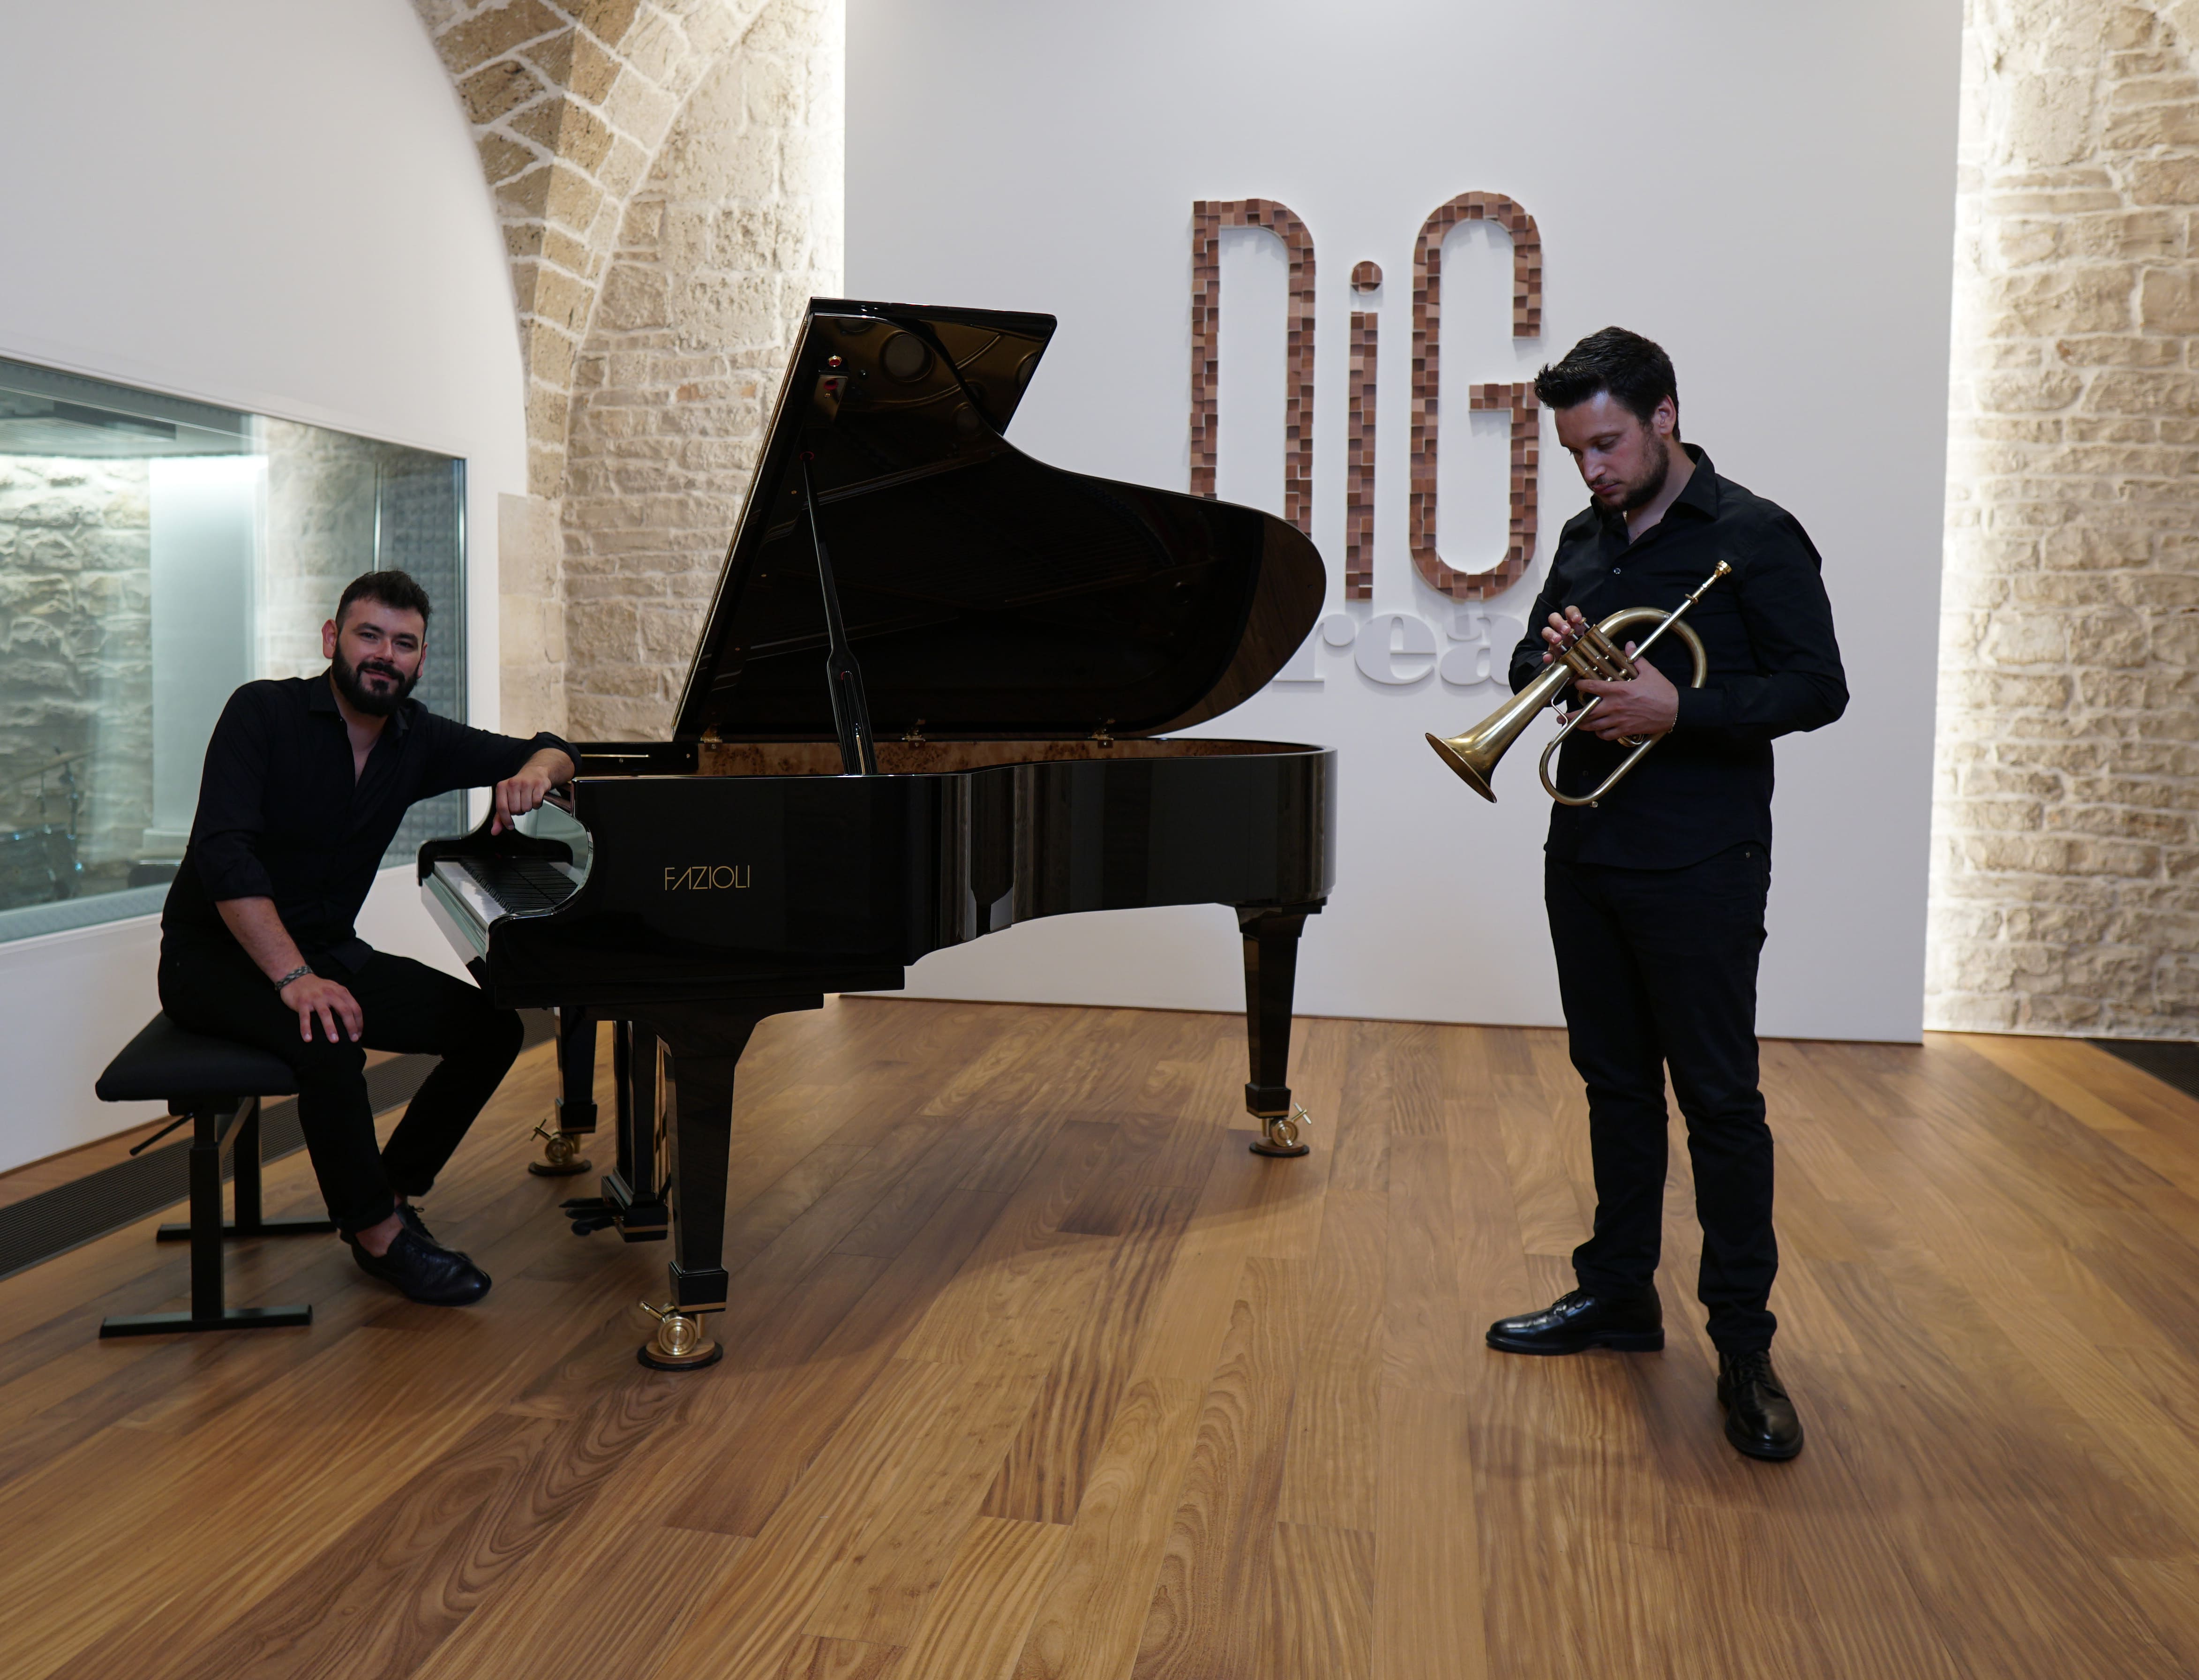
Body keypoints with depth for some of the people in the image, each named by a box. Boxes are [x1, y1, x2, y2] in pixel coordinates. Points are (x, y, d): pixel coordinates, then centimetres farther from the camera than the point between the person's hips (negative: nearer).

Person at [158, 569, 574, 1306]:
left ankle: (391, 1191, 2)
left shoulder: (417, 739, 1)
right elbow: (223, 855, -26)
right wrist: (295, 978, -35)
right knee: (329, 1042, -35)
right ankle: (379, 1233, -16)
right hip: (215, 956, -6)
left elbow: (549, 750, 10)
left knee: (493, 1026, -10)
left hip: (326, 952, 6)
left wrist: (533, 773, -16)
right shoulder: (263, 713, -15)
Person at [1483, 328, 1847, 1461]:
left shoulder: (1754, 538, -6)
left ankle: (1744, 1345, 9)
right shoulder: (1586, 540, 13)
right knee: (1615, 1082, 14)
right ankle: (1618, 1293, 26)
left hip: (1699, 869, -6)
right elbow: (1529, 668, 19)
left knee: (1720, 1100, -1)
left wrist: (1680, 708, -22)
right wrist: (1550, 653, -4)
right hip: (1585, 855, 6)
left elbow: (1817, 688, -9)